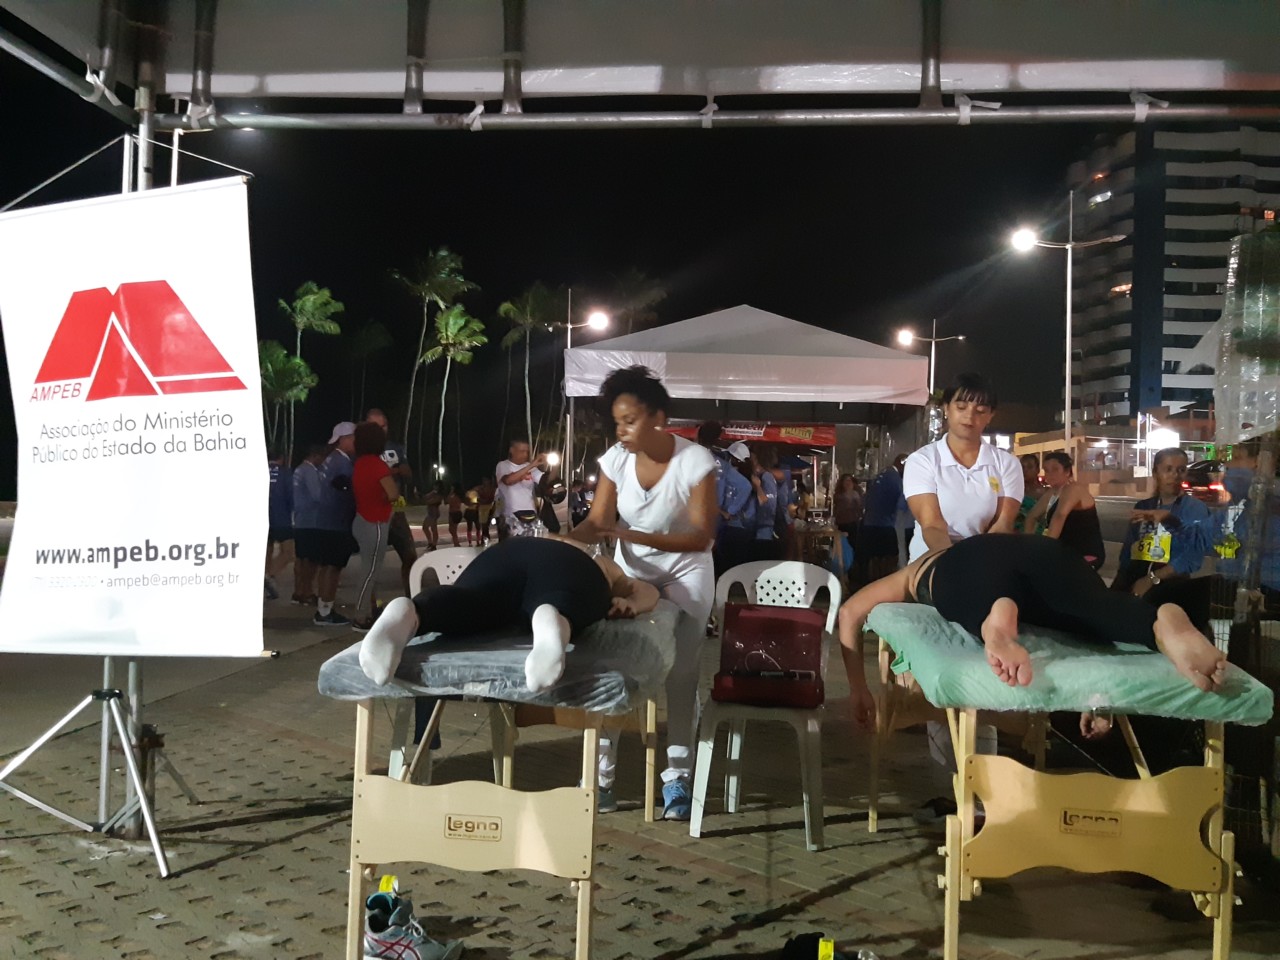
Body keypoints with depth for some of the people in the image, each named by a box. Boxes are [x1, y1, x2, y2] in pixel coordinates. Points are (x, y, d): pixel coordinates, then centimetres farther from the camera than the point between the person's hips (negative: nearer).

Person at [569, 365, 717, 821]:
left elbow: (702, 537, -25)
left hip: (684, 571, -3)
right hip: (630, 570, 3)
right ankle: (600, 769, 2)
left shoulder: (696, 460, -23)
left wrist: (635, 536, -37)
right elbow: (596, 522, -12)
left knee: (681, 670, -6)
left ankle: (677, 775, 3)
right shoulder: (615, 459, -14)